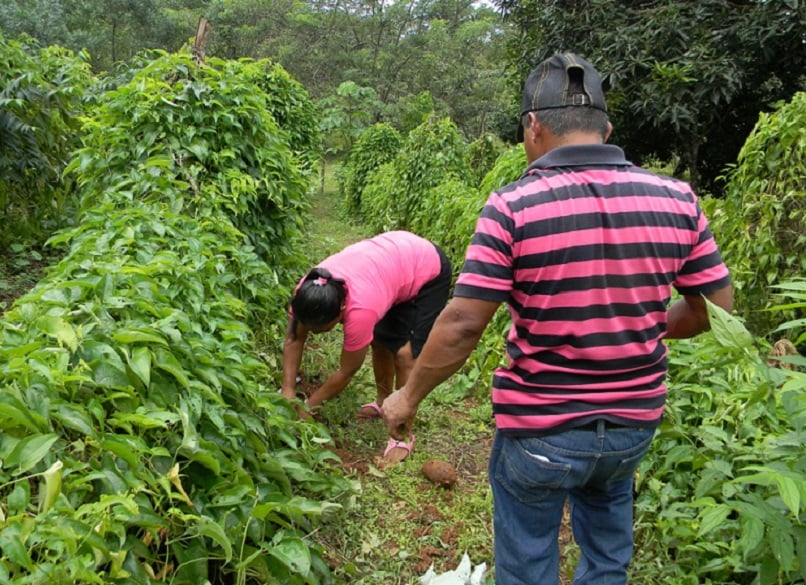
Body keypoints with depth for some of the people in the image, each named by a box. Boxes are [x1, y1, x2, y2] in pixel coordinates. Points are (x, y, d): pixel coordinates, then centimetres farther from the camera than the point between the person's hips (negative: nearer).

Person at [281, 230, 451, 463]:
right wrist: (288, 391, -20)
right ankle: (384, 402, 33)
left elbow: (346, 372, -25)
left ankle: (404, 436, -4)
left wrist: (306, 406, -16)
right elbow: (293, 340, -13)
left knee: (405, 353, -14)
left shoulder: (360, 311, -39)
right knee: (381, 340, 11)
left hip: (429, 270, -7)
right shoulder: (309, 289, -23)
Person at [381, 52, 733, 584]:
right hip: (635, 425, 5)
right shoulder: (676, 199, -7)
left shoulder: (514, 206, -20)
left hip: (539, 429, -4)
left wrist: (409, 397, -6)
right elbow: (717, 306, 2)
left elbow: (462, 325, -21)